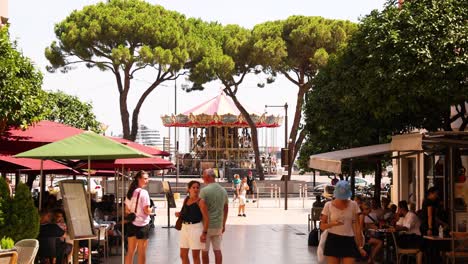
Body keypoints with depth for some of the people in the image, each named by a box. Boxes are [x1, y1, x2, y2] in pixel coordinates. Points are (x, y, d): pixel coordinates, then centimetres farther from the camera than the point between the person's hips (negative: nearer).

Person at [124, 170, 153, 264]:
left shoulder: (130, 192, 7)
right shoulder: (143, 193, -14)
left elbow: (126, 210, 11)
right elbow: (146, 211, -17)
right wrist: (151, 209, 3)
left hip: (131, 224, 7)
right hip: (142, 224, -7)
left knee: (130, 251, 12)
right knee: (142, 253, 2)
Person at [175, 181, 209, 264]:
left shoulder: (200, 202, -11)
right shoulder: (186, 200, 8)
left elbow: (206, 219, -13)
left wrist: (204, 233, -19)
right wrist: (179, 214, 1)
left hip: (196, 228, -6)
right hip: (185, 228, 7)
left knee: (195, 255, 2)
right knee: (183, 255, 12)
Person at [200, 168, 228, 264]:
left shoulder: (204, 191, -14)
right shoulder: (223, 190, 7)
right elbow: (226, 209, 14)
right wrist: (223, 224, 24)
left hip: (206, 225, -5)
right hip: (218, 225, 5)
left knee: (205, 251, 5)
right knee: (217, 250, 9)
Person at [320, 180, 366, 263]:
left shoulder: (353, 205, 1)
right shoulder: (328, 205, -3)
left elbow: (357, 227, 4)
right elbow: (322, 226, 1)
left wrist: (360, 246, 2)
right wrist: (332, 223, -20)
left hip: (348, 241, 1)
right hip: (333, 241, -1)